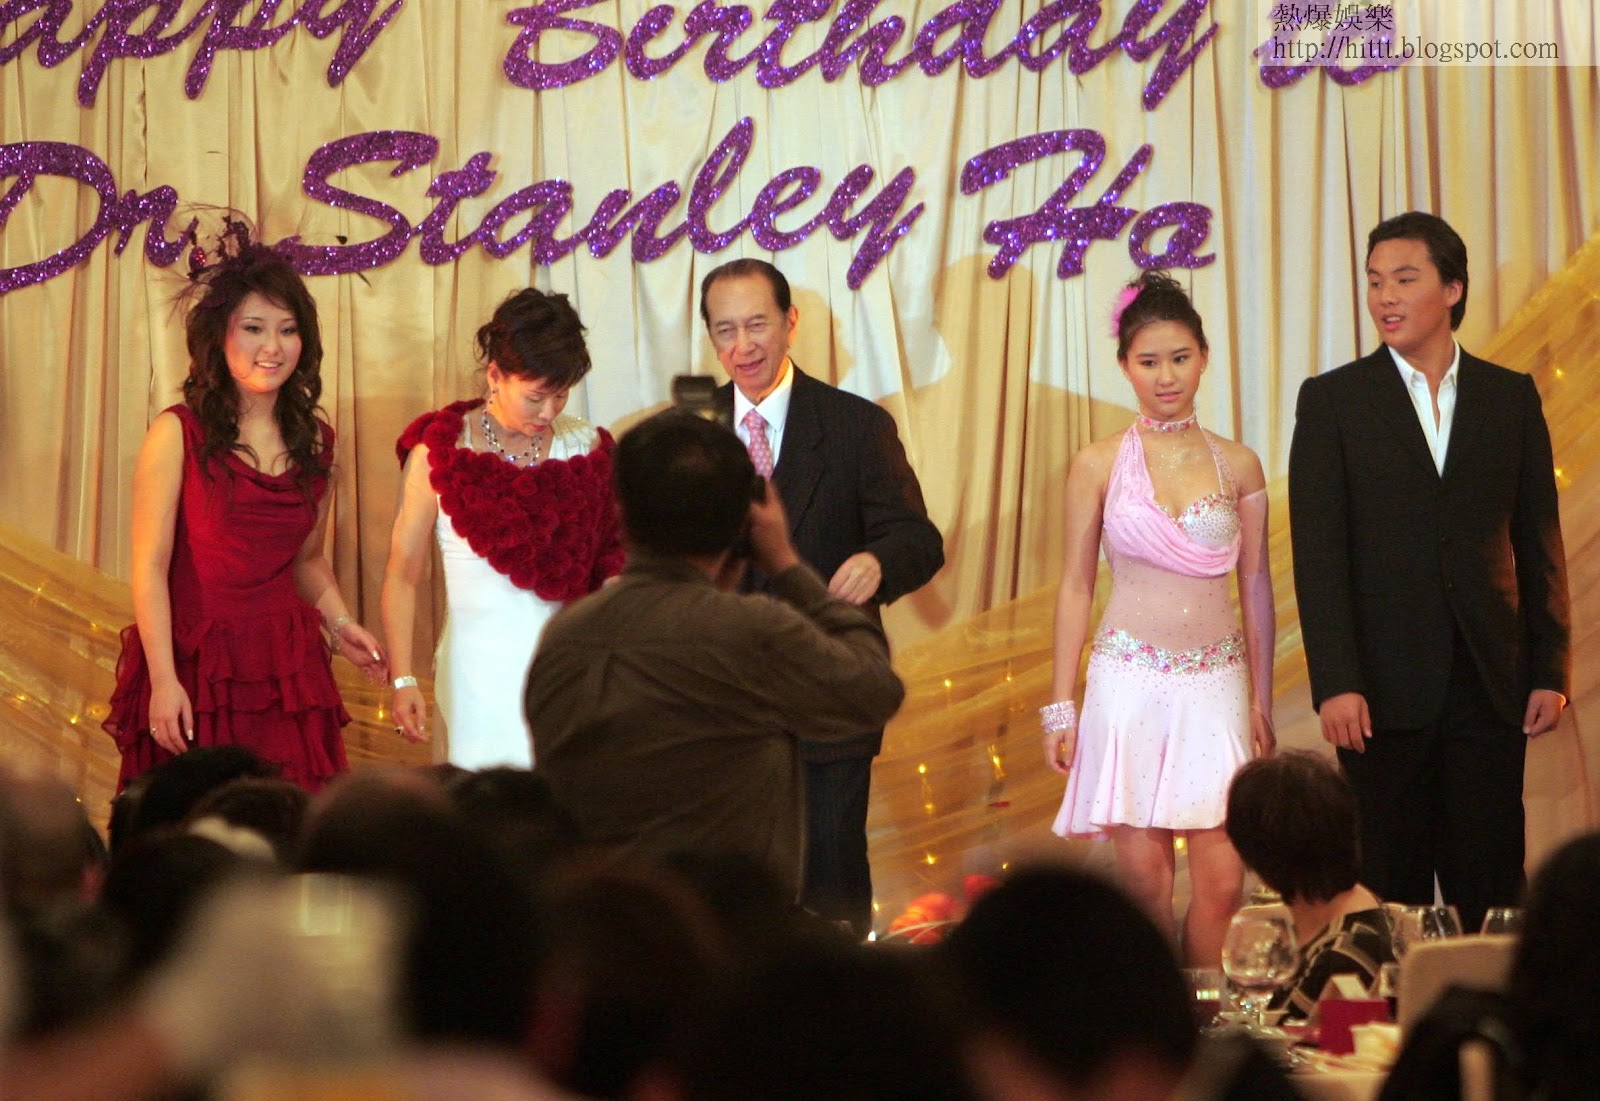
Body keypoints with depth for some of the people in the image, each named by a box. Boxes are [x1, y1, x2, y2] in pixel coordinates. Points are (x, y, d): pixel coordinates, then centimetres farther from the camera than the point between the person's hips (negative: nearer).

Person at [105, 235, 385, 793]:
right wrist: (164, 680, -14)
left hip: (288, 667, 4)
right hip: (195, 664, -4)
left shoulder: (313, 440, 11)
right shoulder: (178, 434, -5)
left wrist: (338, 622, 5)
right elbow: (150, 566, -7)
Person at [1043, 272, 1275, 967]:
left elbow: (1256, 589, 11)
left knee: (1221, 882, -5)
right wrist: (1060, 707, 3)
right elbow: (1075, 586, 6)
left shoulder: (1238, 466, 7)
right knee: (1145, 878, -4)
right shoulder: (1098, 466, 3)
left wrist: (1261, 703, 9)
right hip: (1129, 681, -1)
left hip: (1216, 685, 1)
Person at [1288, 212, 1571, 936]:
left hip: (1490, 685, 2)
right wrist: (1334, 684, -12)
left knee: (1490, 888, 2)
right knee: (1391, 884, 1)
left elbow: (1539, 545, 10)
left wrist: (1550, 672, 2)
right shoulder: (1332, 401, 3)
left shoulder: (1511, 397, 9)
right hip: (1388, 685, -2)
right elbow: (1318, 552, -3)